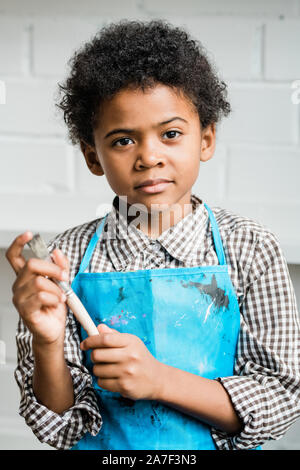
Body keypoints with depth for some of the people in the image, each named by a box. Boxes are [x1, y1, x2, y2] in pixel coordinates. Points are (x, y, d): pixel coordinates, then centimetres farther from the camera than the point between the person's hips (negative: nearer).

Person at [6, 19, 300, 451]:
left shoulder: (251, 250, -14)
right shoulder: (70, 259, -13)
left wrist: (160, 380, -25)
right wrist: (48, 345, -29)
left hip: (211, 448, 0)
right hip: (103, 448, 0)